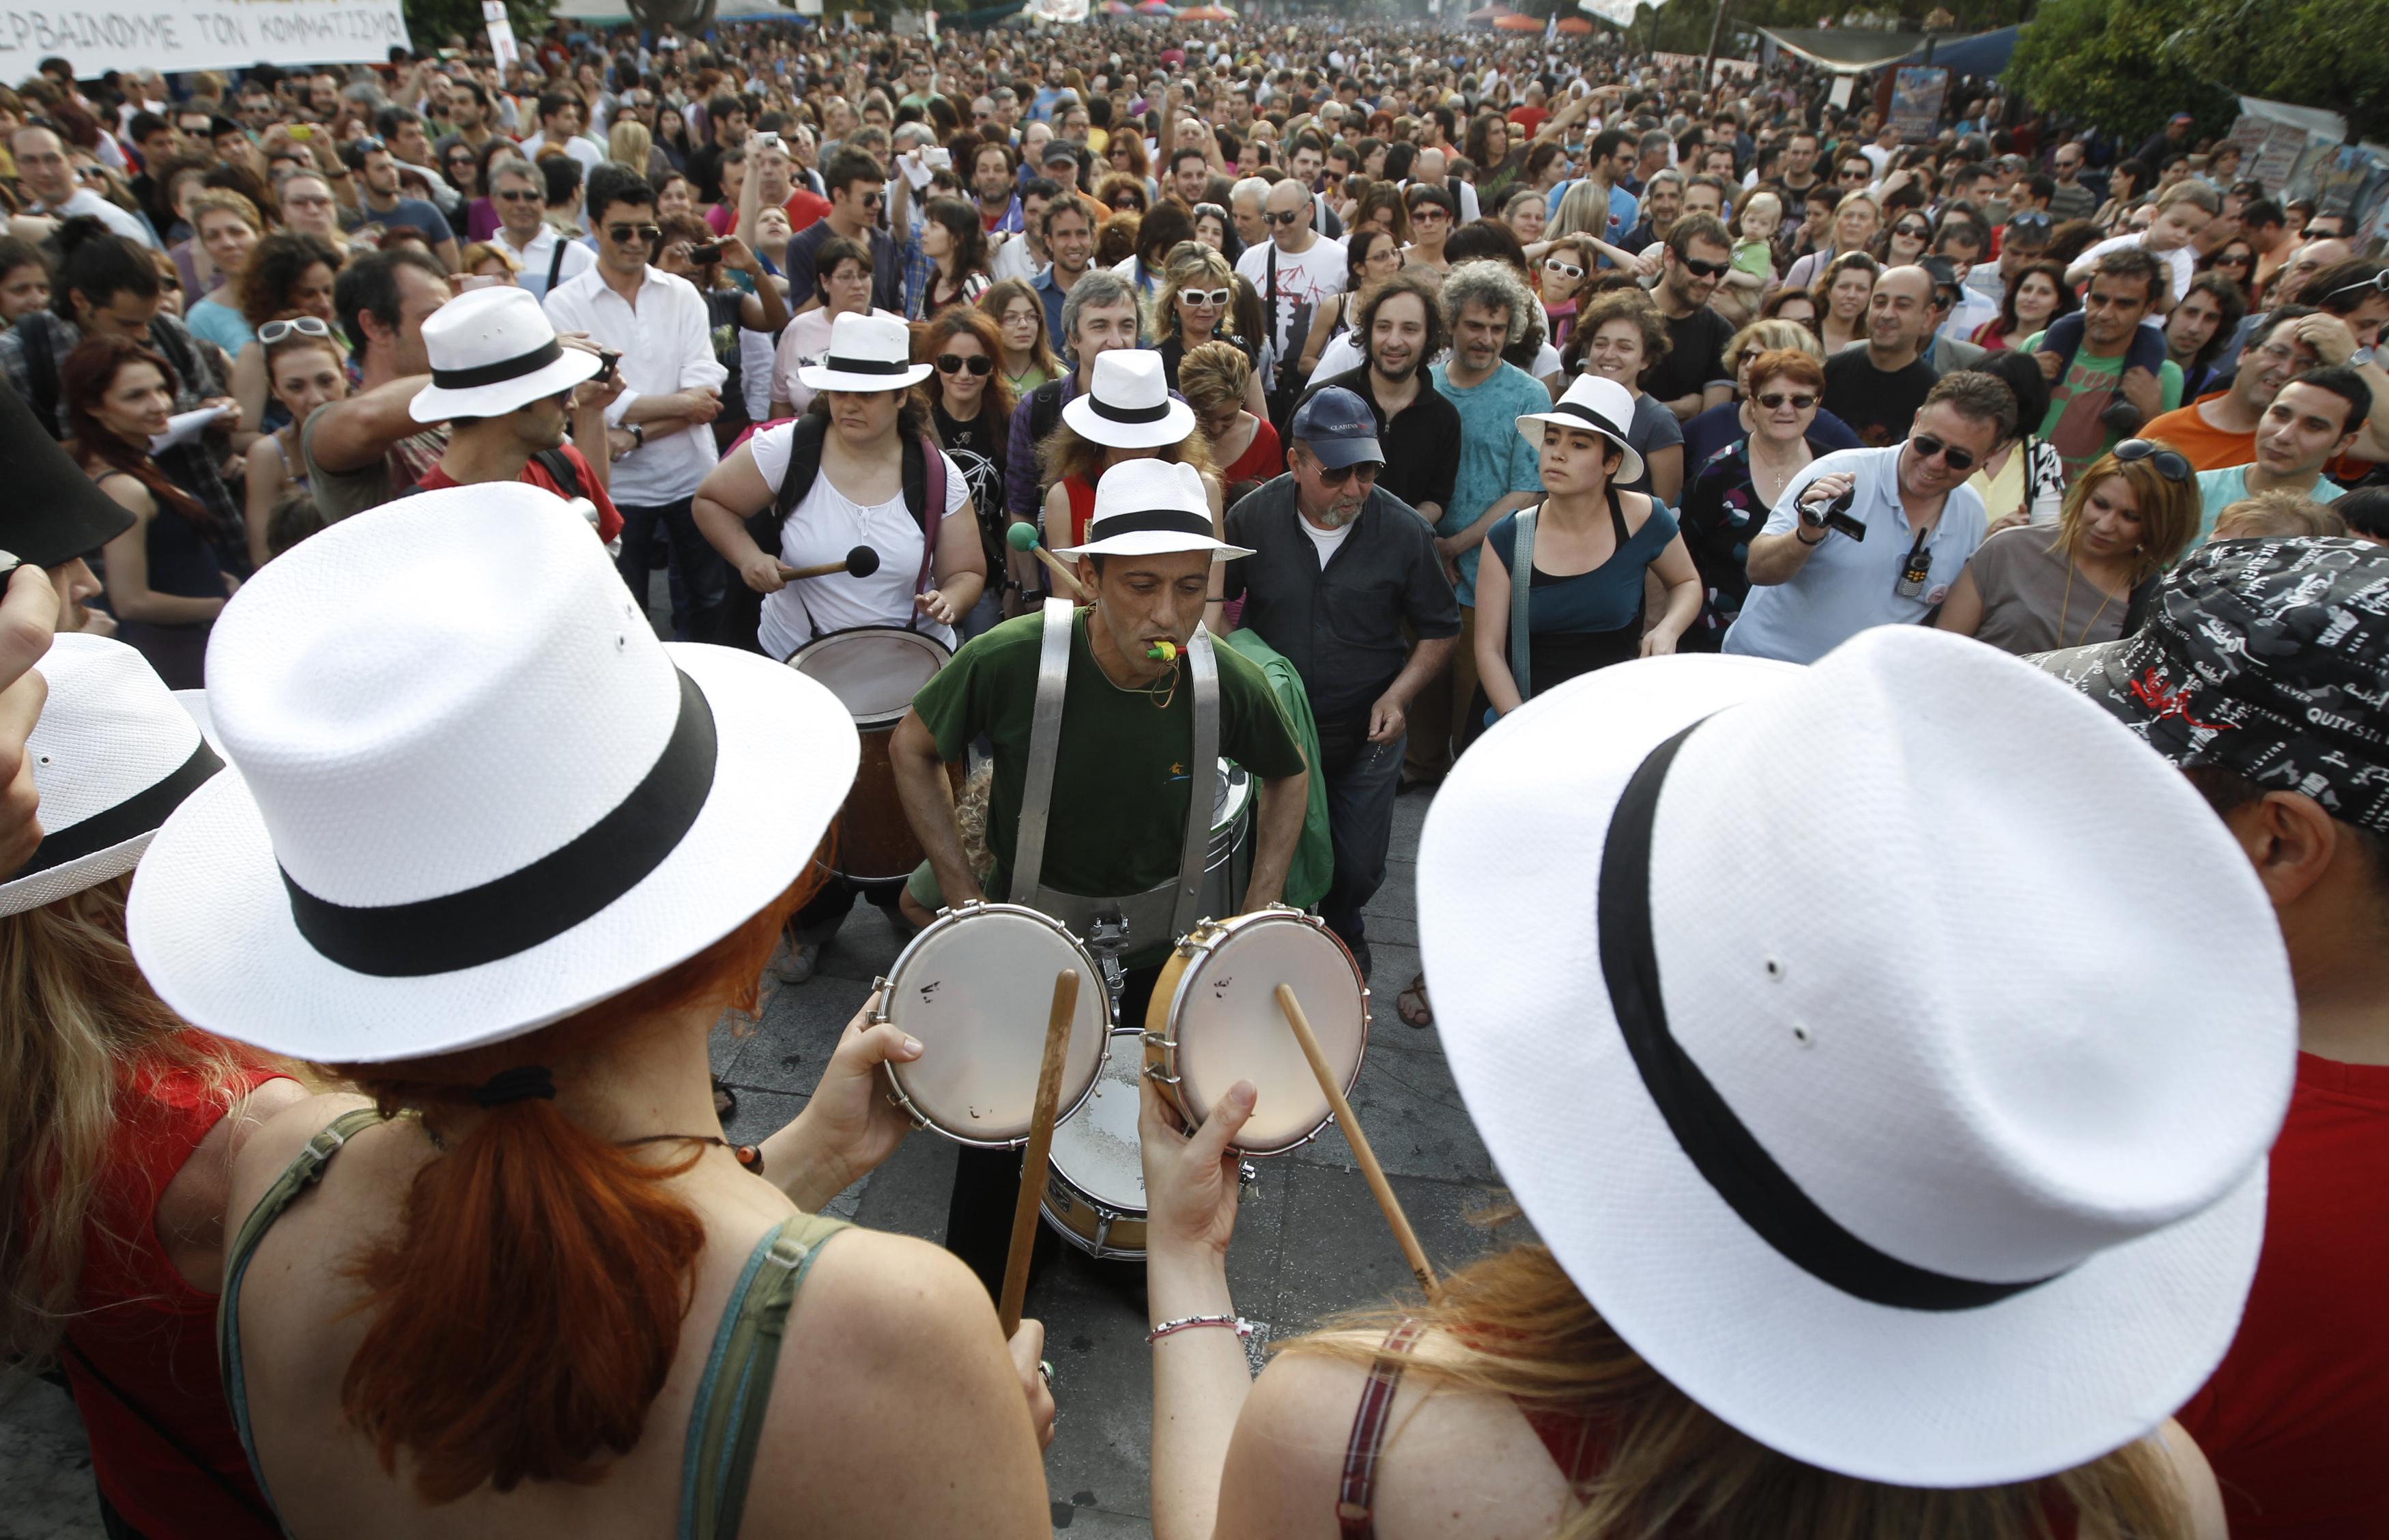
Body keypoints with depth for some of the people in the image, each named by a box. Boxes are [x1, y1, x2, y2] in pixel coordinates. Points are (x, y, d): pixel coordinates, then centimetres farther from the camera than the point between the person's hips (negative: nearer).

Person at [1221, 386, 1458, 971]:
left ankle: (1341, 929, 46)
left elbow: (1440, 631, -1)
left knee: (1359, 867, 10)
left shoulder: (1404, 531, -14)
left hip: (1367, 732, 0)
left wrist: (1397, 694, -16)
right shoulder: (1253, 517, -12)